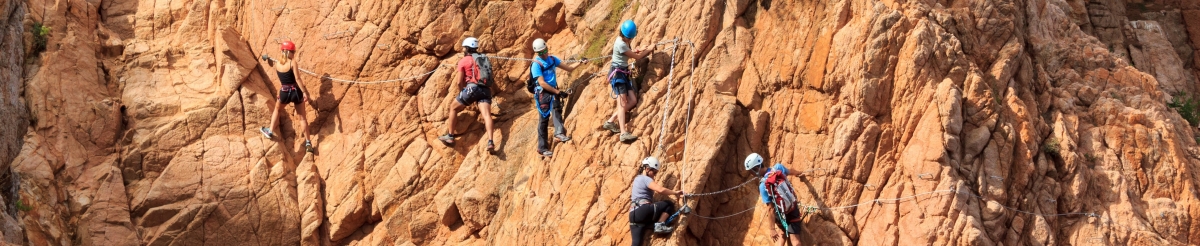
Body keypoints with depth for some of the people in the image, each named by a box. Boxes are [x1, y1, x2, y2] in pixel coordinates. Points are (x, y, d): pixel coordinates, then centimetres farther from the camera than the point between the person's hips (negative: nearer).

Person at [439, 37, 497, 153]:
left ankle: (450, 137, 19)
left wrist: (463, 91, 22)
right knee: (486, 115, -12)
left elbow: (459, 82, 3)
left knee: (453, 108, 16)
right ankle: (490, 142, -32)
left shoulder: (463, 61, 7)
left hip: (472, 88, -4)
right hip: (485, 90, 4)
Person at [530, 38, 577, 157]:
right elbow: (542, 83, -17)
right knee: (544, 119, -4)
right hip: (542, 93, -5)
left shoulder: (552, 59, 10)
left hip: (553, 91, 5)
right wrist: (558, 92, -18)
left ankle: (559, 132, -35)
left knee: (556, 108, -23)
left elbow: (568, 68, 13)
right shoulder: (536, 64, -11)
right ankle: (542, 147, -2)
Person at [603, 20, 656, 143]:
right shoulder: (621, 44, -19)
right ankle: (623, 133, -28)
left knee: (632, 101, 3)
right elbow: (637, 56, -10)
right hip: (617, 73, -9)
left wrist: (643, 50, 9)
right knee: (622, 102, -18)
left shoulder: (624, 41, 8)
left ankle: (610, 121, 9)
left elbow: (631, 53, 26)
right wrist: (649, 49, 5)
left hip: (624, 73, 9)